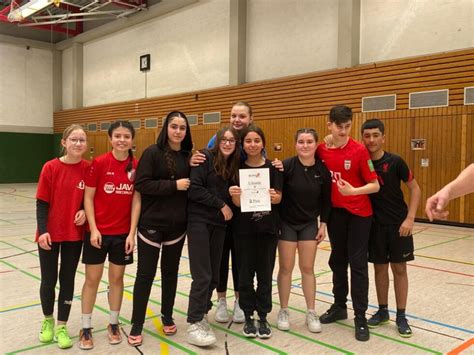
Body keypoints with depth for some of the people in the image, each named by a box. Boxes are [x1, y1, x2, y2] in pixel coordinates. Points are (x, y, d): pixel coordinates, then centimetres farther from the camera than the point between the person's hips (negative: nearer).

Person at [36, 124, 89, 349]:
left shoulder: (88, 168, -5)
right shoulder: (50, 168, -10)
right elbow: (42, 203, -7)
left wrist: (84, 210, -14)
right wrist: (42, 230, -16)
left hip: (75, 233, 1)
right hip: (50, 234, -1)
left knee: (67, 280, 9)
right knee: (48, 280, 9)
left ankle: (61, 326, 24)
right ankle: (48, 320, 35)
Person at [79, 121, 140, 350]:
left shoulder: (136, 166, -3)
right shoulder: (99, 163, -9)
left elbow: (136, 201, -1)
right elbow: (88, 198, -6)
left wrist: (132, 233, -5)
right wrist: (93, 229, -12)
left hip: (123, 233, 2)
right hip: (98, 231, -2)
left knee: (117, 278, 13)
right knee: (92, 279, 7)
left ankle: (114, 324, 28)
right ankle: (86, 328, 21)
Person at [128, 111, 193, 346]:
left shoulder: (188, 156, 6)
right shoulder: (152, 153, -8)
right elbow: (141, 184, -17)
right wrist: (173, 185, -19)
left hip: (177, 224, 4)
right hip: (151, 223, -4)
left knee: (170, 271, 15)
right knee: (145, 274, 3)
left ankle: (167, 317, 32)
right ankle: (137, 325, 16)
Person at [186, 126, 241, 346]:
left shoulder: (234, 166, 11)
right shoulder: (205, 158, -7)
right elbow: (194, 189, -16)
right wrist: (221, 204, -13)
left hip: (219, 224, 6)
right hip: (199, 221, -6)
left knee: (213, 275, 9)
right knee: (202, 275, -8)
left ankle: (201, 315, 26)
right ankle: (194, 325, 1)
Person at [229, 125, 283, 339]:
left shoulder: (273, 167, -1)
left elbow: (278, 198, -5)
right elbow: (238, 203, -4)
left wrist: (273, 196, -28)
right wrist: (233, 195, -26)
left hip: (268, 227, 0)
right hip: (244, 228, 1)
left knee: (265, 273, 6)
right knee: (245, 273, 5)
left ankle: (263, 317, 20)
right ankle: (248, 316, 20)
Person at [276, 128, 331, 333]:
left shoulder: (322, 170, -5)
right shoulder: (287, 165, -15)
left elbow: (326, 199, 4)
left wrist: (323, 224, 3)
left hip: (309, 224, 2)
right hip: (287, 222, -2)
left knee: (307, 268, 7)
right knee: (286, 268, 5)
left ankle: (311, 313, 19)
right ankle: (284, 311, 19)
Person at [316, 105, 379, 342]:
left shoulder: (359, 150, -13)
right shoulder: (321, 150, -2)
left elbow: (375, 185, -13)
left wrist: (353, 190, -28)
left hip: (358, 213, -4)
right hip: (335, 212, 4)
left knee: (357, 264, -1)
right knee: (337, 260, 14)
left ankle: (360, 317, 9)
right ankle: (339, 306, 30)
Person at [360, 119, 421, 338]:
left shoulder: (395, 162, -9)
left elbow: (415, 189, -4)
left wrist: (410, 218, -12)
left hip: (398, 224, -2)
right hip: (374, 224, 2)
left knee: (399, 268, 5)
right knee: (380, 267, 10)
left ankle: (401, 316, 16)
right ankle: (382, 311, 25)